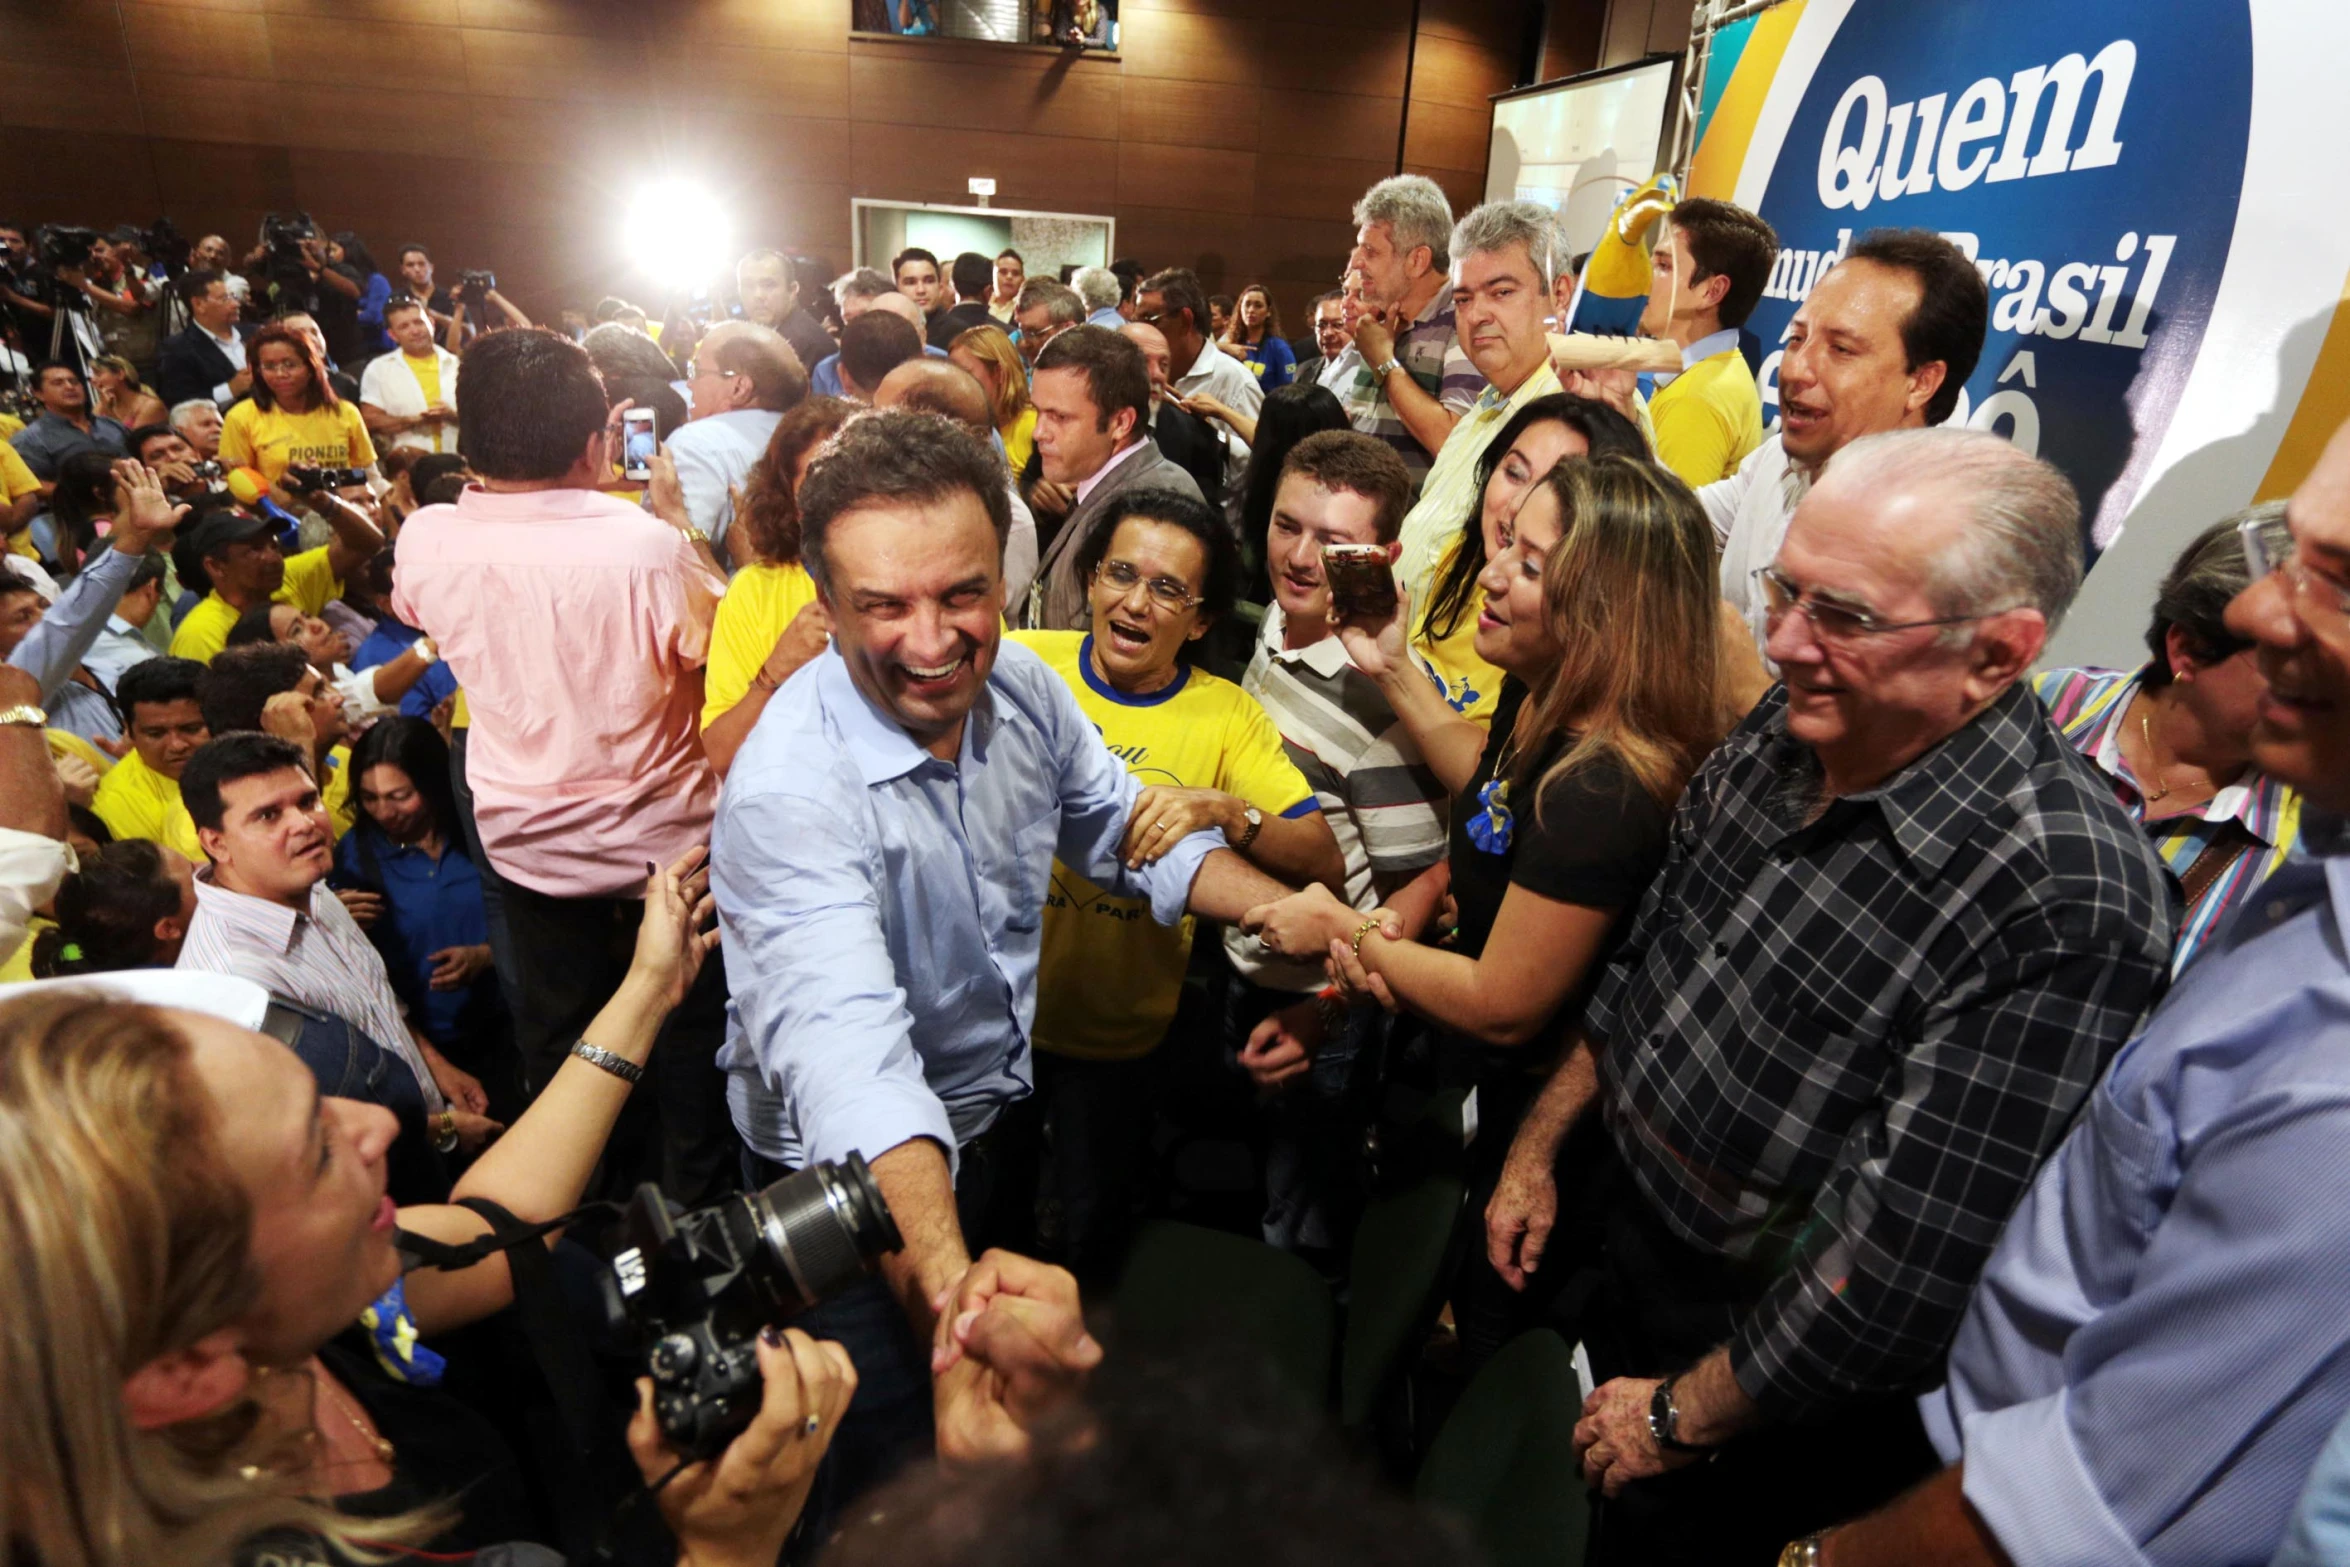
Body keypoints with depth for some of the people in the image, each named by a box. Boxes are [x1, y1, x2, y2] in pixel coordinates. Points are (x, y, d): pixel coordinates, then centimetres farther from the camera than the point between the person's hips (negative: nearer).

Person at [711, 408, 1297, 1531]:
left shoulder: (1023, 689, -12)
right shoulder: (789, 793, -34)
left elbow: (1118, 826, 4)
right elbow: (850, 1057, -46)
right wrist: (953, 1307, -60)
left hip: (1002, 1122, 7)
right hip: (858, 1184, -6)